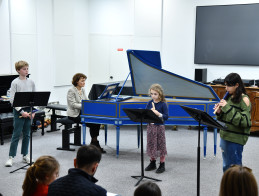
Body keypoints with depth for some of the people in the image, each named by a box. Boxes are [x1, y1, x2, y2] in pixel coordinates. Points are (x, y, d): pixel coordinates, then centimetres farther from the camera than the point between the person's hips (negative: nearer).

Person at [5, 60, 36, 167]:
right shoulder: (15, 83, -8)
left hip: (28, 110, 4)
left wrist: (33, 111, -1)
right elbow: (12, 100, -11)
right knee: (16, 134, -2)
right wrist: (22, 112, -16)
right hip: (18, 110, -4)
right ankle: (11, 157, 5)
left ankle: (25, 155, 21)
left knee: (26, 134, 10)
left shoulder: (31, 82, 6)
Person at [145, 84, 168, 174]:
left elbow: (166, 117, -12)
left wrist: (158, 113, -25)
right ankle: (152, 163, 27)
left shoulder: (163, 104, -9)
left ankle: (162, 165, 13)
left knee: (160, 145, 2)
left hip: (159, 126, -5)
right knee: (151, 145, 12)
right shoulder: (149, 103, 5)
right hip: (150, 126, 5)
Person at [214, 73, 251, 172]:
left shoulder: (244, 99, -11)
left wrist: (228, 108, -21)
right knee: (226, 167, 19)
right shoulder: (229, 97, 10)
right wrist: (219, 112, -5)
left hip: (236, 139, -7)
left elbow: (245, 122, -21)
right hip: (224, 136, 8)